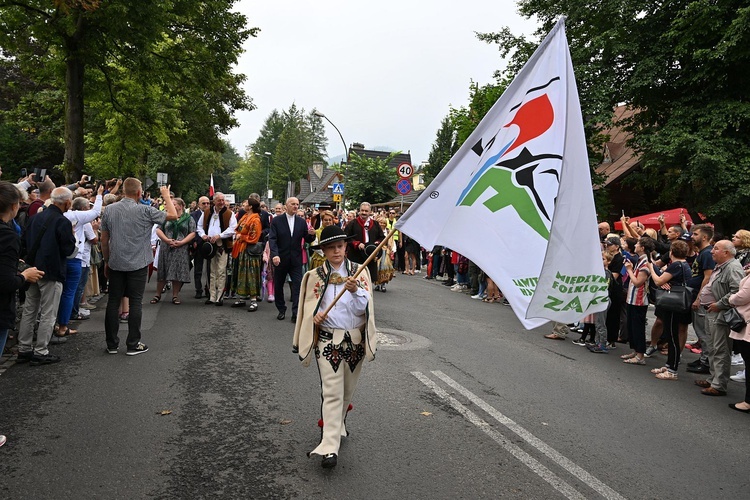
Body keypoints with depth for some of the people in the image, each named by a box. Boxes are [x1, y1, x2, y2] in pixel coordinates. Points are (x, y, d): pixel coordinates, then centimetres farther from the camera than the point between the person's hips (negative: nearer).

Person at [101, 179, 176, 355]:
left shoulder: (109, 210, 1)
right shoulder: (144, 211, -11)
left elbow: (104, 239, 5)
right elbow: (173, 215, -3)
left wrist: (107, 261, 16)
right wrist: (166, 195, 10)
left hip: (116, 263, 4)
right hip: (138, 264, -4)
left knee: (113, 301, 10)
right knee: (135, 303, 3)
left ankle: (112, 344, 17)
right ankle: (133, 344, 8)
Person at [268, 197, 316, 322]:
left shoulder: (302, 221, 3)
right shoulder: (277, 220, -4)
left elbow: (307, 240, 7)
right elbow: (272, 239, -11)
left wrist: (311, 234, -17)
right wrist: (274, 254, -25)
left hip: (296, 259, 1)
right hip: (280, 259, -1)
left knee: (297, 285, -6)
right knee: (278, 285, 11)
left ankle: (296, 312, -4)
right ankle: (281, 310, 27)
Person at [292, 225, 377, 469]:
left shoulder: (359, 272, -2)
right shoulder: (315, 276, -1)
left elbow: (363, 309, -10)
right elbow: (309, 309, 4)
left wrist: (356, 291, -29)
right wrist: (315, 316, -18)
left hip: (355, 340, 2)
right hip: (328, 341, -2)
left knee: (348, 391, 18)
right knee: (332, 393, -7)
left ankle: (338, 423, 44)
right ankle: (330, 447, -4)